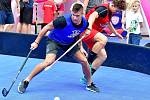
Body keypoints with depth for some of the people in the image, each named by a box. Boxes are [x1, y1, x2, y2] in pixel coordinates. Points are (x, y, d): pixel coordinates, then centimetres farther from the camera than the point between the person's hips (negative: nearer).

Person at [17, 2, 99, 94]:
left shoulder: (85, 23, -16)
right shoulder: (64, 20, -33)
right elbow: (47, 28, -21)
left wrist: (80, 48, 0)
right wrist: (36, 42, -18)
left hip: (70, 43, 5)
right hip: (55, 41, -5)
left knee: (84, 60, -2)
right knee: (49, 61, -26)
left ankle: (90, 84, 22)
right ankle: (26, 82, -13)